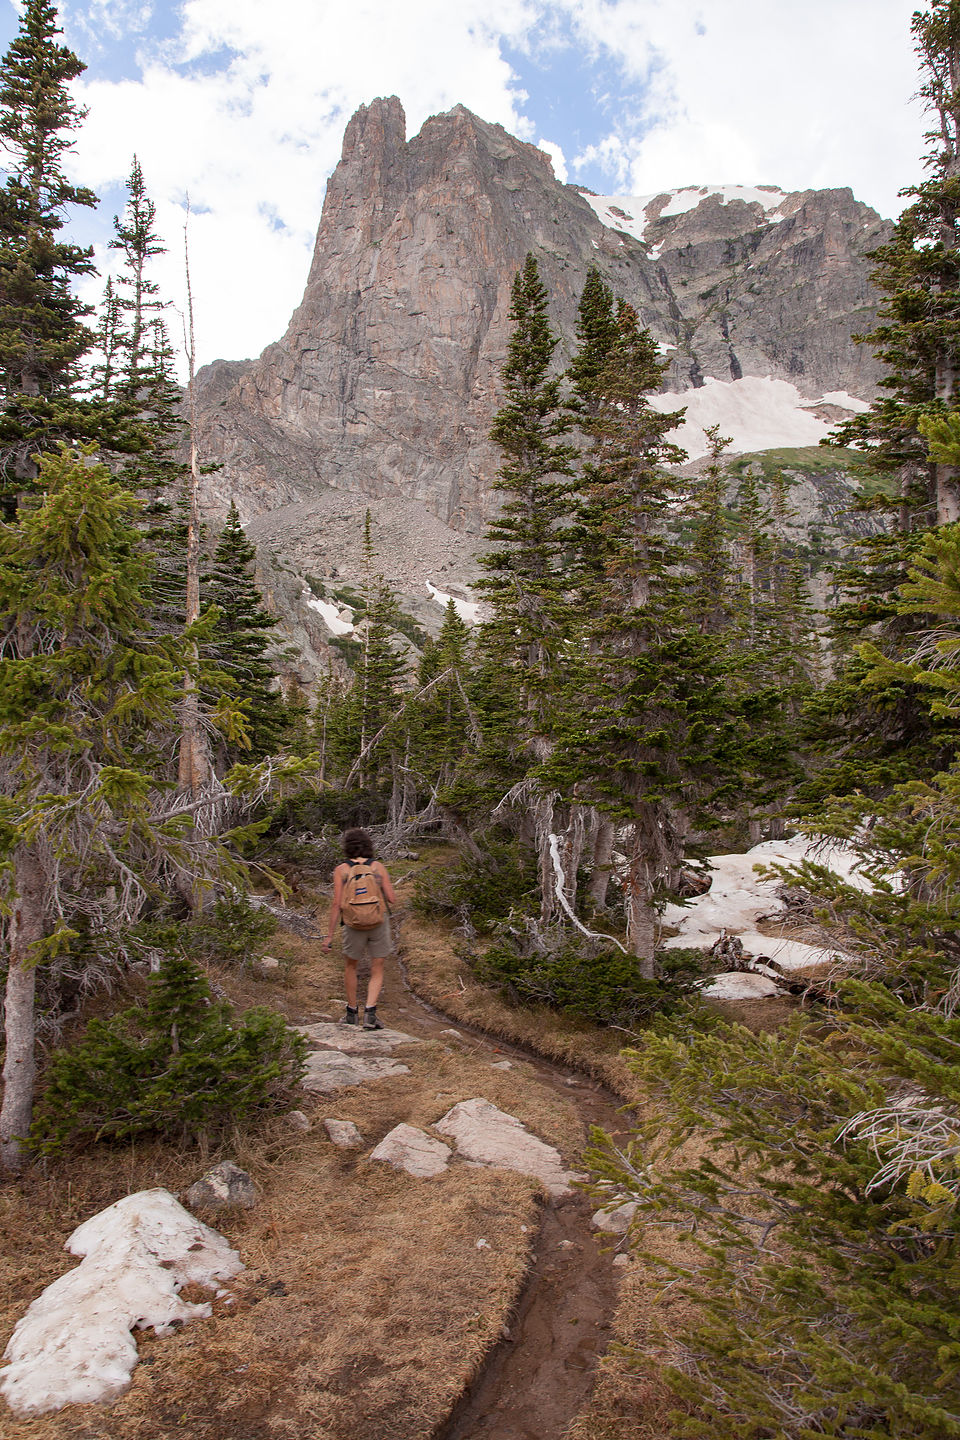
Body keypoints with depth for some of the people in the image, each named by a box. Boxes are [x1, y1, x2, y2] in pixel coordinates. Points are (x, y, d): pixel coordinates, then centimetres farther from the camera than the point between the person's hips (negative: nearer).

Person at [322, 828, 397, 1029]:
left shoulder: (341, 870, -5)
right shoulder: (379, 867, -3)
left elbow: (336, 903, -10)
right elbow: (392, 899, -5)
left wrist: (330, 935, -6)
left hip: (354, 926, 0)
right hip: (379, 924, 0)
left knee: (350, 966, 23)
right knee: (377, 972, 10)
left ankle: (352, 1013, 27)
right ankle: (370, 1013, -8)